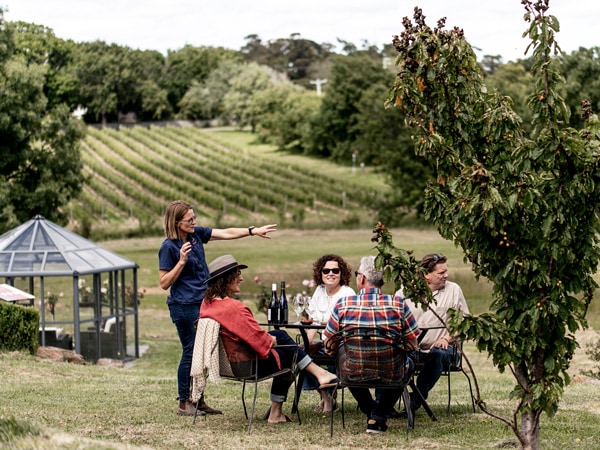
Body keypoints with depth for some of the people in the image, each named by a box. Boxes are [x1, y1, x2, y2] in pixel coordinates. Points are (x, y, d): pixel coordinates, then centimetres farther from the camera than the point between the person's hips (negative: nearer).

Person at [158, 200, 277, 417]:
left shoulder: (196, 234, 6)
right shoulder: (168, 247, -13)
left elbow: (226, 233, 8)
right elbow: (164, 283, -13)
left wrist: (253, 231, 0)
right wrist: (181, 261, -23)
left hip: (202, 303, 8)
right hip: (184, 307, -8)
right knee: (190, 352, -3)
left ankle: (199, 401, 20)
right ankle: (183, 404, 7)